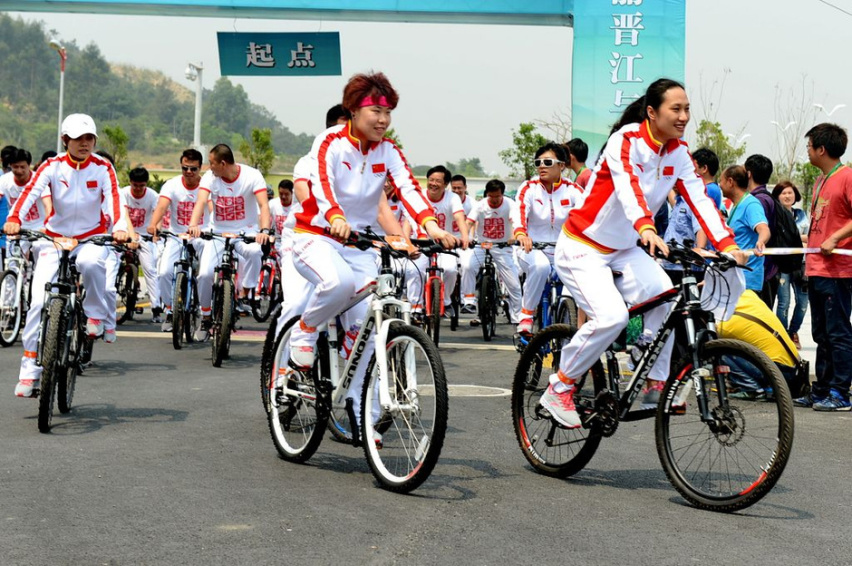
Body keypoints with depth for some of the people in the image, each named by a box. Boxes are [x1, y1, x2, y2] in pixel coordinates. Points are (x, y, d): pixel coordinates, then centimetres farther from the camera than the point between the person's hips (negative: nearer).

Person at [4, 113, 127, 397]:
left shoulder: (102, 168, -4)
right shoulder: (52, 166, -5)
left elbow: (113, 198, -20)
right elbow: (31, 191, -21)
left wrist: (119, 227, -40)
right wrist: (13, 219, -40)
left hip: (91, 238, -1)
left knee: (91, 262, -38)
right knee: (39, 301, -11)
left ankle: (95, 315, -10)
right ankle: (30, 369, -3)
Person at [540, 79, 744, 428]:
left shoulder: (678, 153, 0)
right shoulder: (626, 139, -20)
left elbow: (700, 200, -9)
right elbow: (627, 185, -38)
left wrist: (727, 245, -22)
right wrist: (645, 227, -55)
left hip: (623, 251, 7)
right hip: (582, 248, -7)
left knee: (666, 297, -17)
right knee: (611, 316, -25)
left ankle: (654, 388, -3)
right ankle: (559, 389, -7)